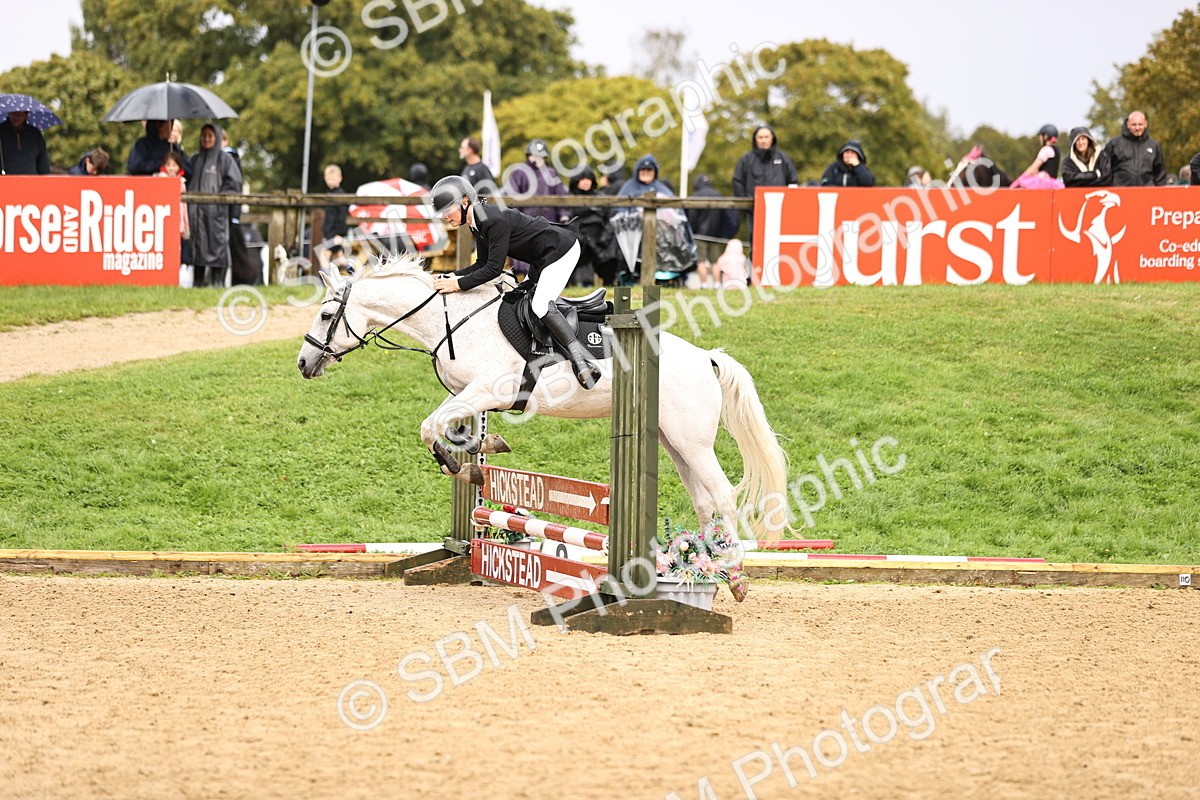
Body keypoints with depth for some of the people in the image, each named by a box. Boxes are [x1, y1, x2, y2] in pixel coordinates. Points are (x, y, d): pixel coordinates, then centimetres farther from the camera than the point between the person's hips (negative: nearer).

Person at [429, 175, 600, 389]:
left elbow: (494, 268, -29)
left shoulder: (495, 220, -27)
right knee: (524, 301, 14)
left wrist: (458, 284, -25)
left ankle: (580, 359, -19)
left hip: (562, 249, -11)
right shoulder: (477, 224, 3)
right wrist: (451, 276, -4)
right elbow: (482, 264, 8)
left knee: (541, 305, -21)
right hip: (542, 259, 11)